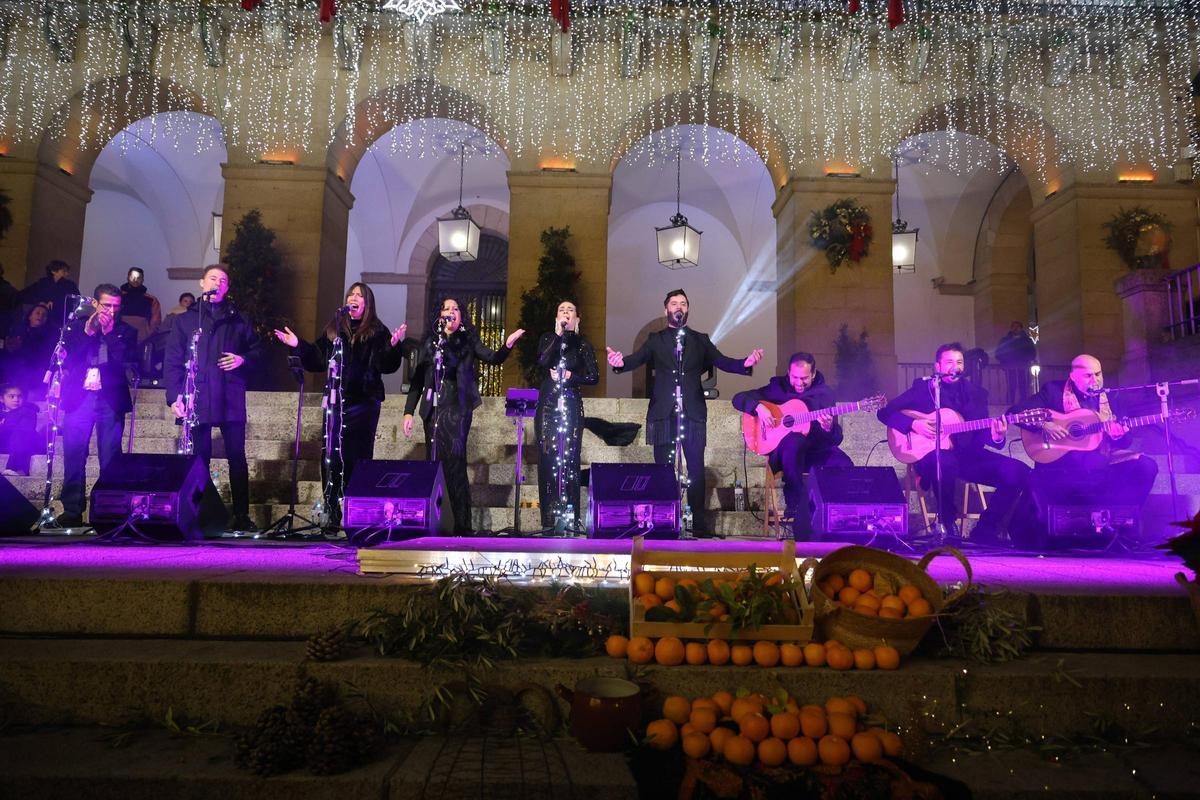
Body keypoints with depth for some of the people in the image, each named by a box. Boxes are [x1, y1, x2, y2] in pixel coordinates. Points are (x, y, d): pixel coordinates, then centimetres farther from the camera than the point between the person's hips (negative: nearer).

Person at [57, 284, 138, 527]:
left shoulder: (125, 332, 8)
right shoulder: (75, 326, 11)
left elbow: (128, 361, -6)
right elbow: (66, 358, -1)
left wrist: (109, 332, -10)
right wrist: (87, 332, -9)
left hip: (110, 400, -1)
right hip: (78, 398, 1)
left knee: (110, 458, -1)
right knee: (73, 456, -2)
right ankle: (72, 510, 5)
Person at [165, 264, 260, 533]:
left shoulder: (238, 320, 14)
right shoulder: (186, 320, 11)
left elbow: (255, 351, 17)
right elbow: (172, 360, 5)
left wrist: (243, 359, -6)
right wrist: (174, 395, -5)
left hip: (231, 400, 0)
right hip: (197, 399, 0)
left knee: (237, 457, -1)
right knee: (200, 458, 3)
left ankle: (241, 516, 3)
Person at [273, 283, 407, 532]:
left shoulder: (377, 331, 5)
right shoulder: (333, 328, 14)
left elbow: (386, 365, -5)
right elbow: (319, 361, 13)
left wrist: (393, 346, -21)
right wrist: (298, 345, 4)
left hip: (364, 402, -2)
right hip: (336, 401, 3)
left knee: (359, 458, 2)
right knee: (331, 458, 0)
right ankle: (332, 514, 7)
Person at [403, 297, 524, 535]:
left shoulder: (468, 341, 10)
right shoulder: (429, 342, 13)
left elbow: (493, 358, -1)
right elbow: (417, 379, 13)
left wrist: (508, 345, -21)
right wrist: (408, 412, 7)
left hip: (458, 409, -2)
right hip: (432, 409, 3)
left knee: (455, 463, -11)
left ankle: (462, 525, -11)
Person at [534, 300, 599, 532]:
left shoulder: (583, 344, 10)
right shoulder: (548, 338, 13)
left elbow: (594, 377, 4)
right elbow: (543, 361, -8)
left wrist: (570, 376, -7)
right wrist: (558, 334, -11)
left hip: (571, 406, -1)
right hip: (547, 405, 1)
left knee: (570, 459, -7)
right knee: (547, 459, -5)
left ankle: (570, 518, -6)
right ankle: (548, 519, -3)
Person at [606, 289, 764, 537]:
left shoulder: (700, 340, 13)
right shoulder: (655, 340, 11)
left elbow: (722, 361, 2)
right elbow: (637, 359, -6)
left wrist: (745, 363, -19)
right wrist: (620, 362, -29)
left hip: (693, 413, 0)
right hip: (663, 413, 0)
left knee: (696, 468, -2)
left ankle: (699, 522, 4)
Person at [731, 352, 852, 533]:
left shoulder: (825, 392, 4)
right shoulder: (778, 387, 2)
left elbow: (836, 439, 1)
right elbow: (739, 398, 1)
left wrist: (828, 428, -24)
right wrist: (758, 407, -18)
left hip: (815, 451, 2)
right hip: (782, 452, -2)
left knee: (845, 465, -29)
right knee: (794, 441, -39)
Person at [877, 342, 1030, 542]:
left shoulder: (976, 393, 13)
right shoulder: (923, 388, 4)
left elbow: (981, 432, 5)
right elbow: (885, 412, 1)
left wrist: (996, 437, -18)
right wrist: (913, 424, -15)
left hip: (968, 456, 4)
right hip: (931, 454, -4)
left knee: (1019, 472, -17)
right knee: (946, 462, -41)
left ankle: (985, 530, -2)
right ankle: (947, 521, -11)